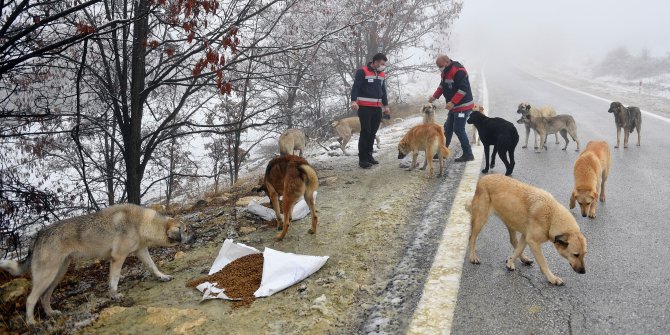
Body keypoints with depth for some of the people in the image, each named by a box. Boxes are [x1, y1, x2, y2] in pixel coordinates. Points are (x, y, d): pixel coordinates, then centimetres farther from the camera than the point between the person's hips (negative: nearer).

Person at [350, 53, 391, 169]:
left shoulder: (381, 74, 16)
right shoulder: (362, 72, -7)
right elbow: (355, 87, -15)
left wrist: (385, 105, 23)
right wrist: (354, 101, -28)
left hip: (377, 108, 7)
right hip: (365, 107, -7)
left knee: (372, 133, 10)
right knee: (365, 132, -9)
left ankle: (369, 156, 20)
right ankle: (362, 159, -6)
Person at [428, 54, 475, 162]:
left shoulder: (458, 71, -21)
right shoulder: (445, 71, 9)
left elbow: (463, 89, -26)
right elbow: (442, 85, 21)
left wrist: (453, 102, -30)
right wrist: (435, 96, 7)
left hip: (463, 106, -10)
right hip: (454, 107, 10)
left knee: (459, 129, -10)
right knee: (448, 128, 15)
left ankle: (468, 154, -2)